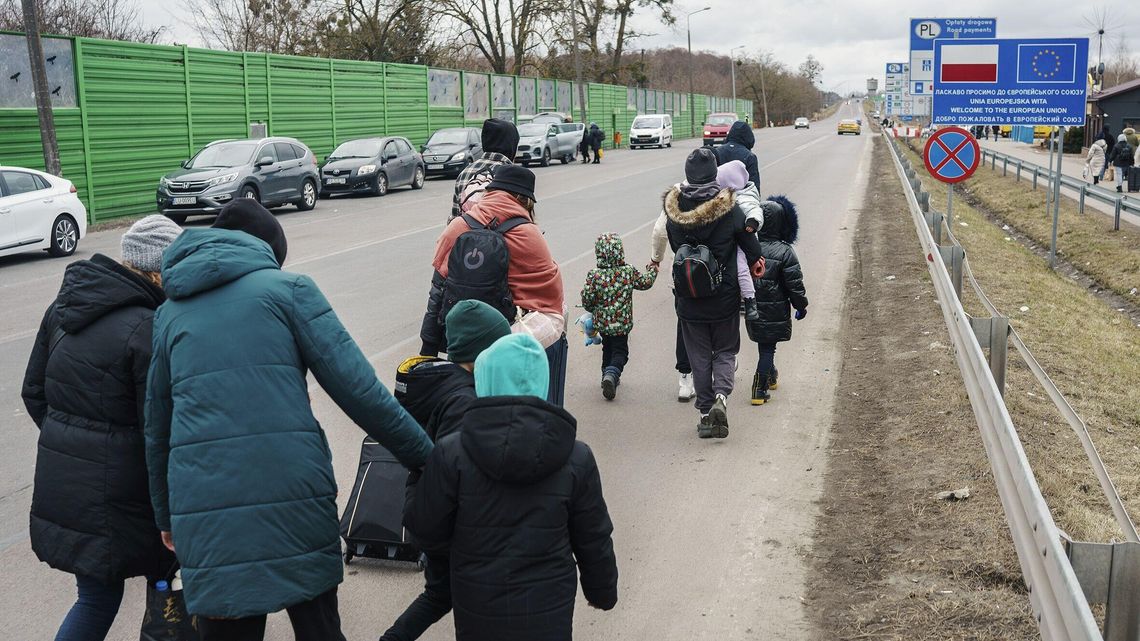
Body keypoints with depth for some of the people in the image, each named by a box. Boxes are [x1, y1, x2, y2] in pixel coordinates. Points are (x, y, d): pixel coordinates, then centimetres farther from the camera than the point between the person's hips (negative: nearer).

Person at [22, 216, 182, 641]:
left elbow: (33, 391, 14)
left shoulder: (65, 306, 5)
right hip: (116, 495, -8)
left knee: (97, 599, 20)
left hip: (58, 485, 8)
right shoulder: (145, 328, -20)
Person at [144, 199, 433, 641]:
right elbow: (356, 387, -3)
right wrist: (424, 455, 4)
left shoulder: (170, 312, 18)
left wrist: (166, 517, 31)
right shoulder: (287, 288, 5)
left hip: (205, 518, 3)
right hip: (294, 500, -3)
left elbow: (157, 427, 21)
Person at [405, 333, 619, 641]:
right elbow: (594, 542, 0)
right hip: (549, 612, 1)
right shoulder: (576, 459, -10)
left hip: (477, 614, 0)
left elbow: (426, 531, -7)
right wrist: (603, 592, 17)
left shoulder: (451, 454, -16)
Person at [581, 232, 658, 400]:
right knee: (620, 350, 7)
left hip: (602, 322, 2)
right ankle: (611, 375, -18)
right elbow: (645, 283, 5)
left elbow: (587, 300, -11)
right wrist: (652, 270, 26)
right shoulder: (629, 272, -12)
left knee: (607, 348, 23)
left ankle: (607, 376, 33)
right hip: (622, 323, -1)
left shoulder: (594, 275, -15)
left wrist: (592, 309, 12)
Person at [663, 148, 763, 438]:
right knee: (726, 350, 13)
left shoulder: (673, 209, -7)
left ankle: (706, 411, 12)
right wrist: (755, 262, 18)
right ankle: (721, 395, -11)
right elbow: (750, 243, -2)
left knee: (699, 356, 13)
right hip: (725, 297, -1)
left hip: (688, 299, 1)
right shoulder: (729, 208, -12)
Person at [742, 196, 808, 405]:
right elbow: (795, 284, -12)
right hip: (774, 311, -4)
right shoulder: (784, 252, -16)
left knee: (764, 343, 23)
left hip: (751, 308, 4)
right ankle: (760, 389, 2)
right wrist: (801, 306, 3)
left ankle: (770, 376, 42)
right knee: (768, 347, 4)